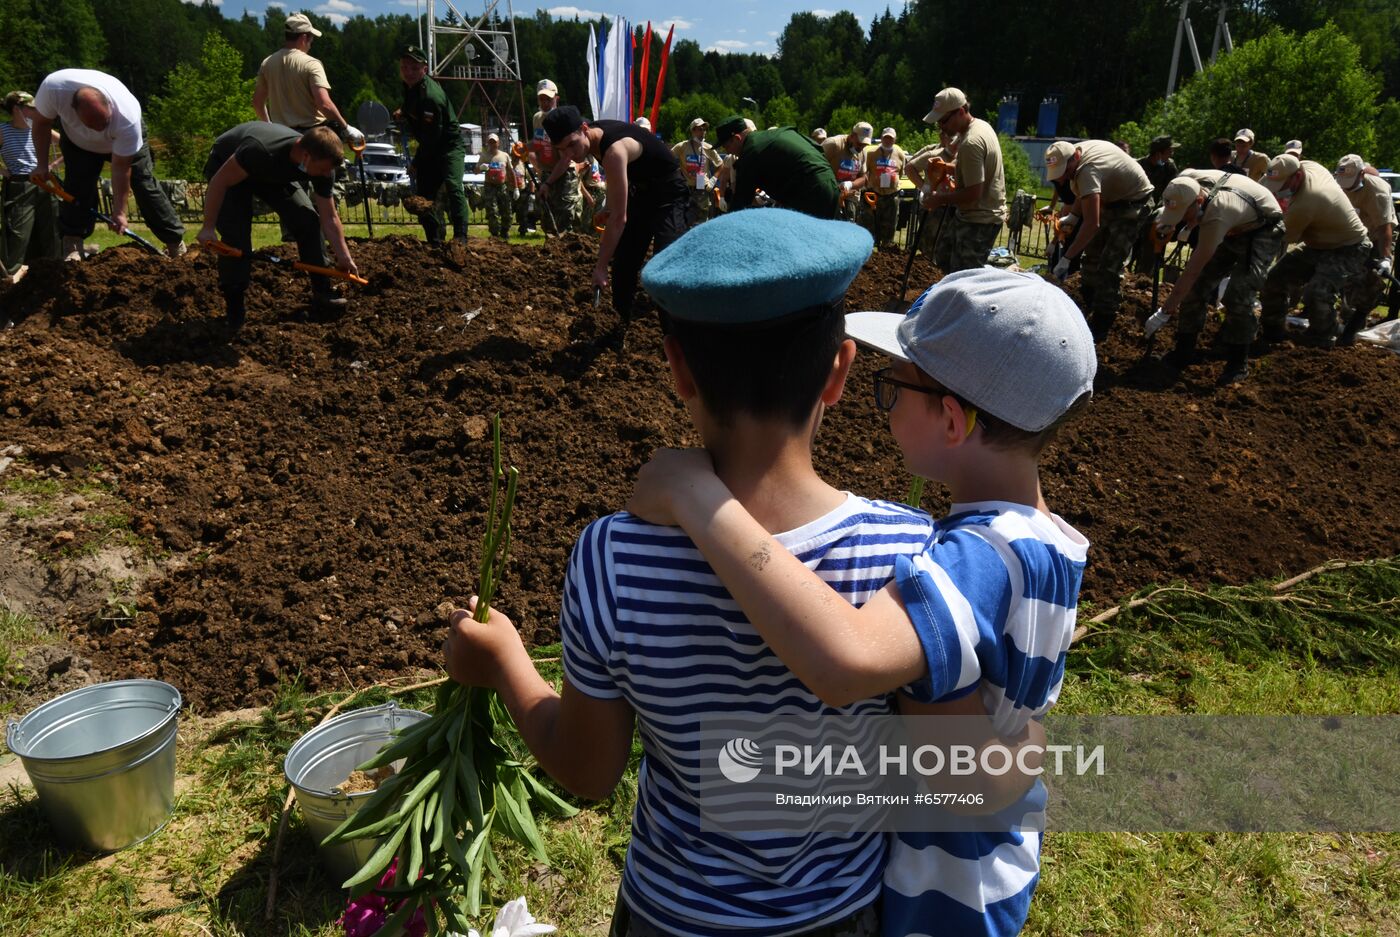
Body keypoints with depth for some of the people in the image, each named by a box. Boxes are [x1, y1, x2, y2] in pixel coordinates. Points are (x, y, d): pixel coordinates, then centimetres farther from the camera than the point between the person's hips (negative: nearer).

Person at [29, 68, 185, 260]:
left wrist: (119, 212, -29)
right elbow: (41, 122, -15)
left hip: (125, 141, -2)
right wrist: (42, 165, -18)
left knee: (144, 185, -9)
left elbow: (121, 168, -33)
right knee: (77, 188, -12)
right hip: (78, 143, 2)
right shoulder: (53, 87, -38)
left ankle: (176, 243, -2)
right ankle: (72, 247, -6)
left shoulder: (127, 118, -43)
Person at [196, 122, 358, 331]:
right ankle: (235, 309, -3)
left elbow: (329, 217, -14)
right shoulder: (261, 150, -45)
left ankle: (322, 292, 2)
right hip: (227, 168, -5)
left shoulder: (322, 165, -26)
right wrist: (208, 227, -27)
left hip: (273, 172, 5)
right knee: (235, 234, -18)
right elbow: (219, 182, -31)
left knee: (308, 220, -10)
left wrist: (344, 257, -16)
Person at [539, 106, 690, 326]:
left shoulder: (614, 150, -35)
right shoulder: (584, 138, -8)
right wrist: (549, 183, 38)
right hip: (640, 189, 9)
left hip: (667, 192, -9)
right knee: (623, 262, 12)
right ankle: (620, 324, 24)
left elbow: (618, 218, -36)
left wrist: (600, 267, -33)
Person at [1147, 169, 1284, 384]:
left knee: (1238, 295, -20)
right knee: (1197, 285, -4)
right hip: (1233, 228, 7)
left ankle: (1238, 362, -4)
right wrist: (1169, 226, -6)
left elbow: (1194, 268, -34)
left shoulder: (1216, 215, -42)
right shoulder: (1186, 180, -22)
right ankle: (1183, 352, 5)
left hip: (1263, 231, -7)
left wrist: (1172, 302, -27)